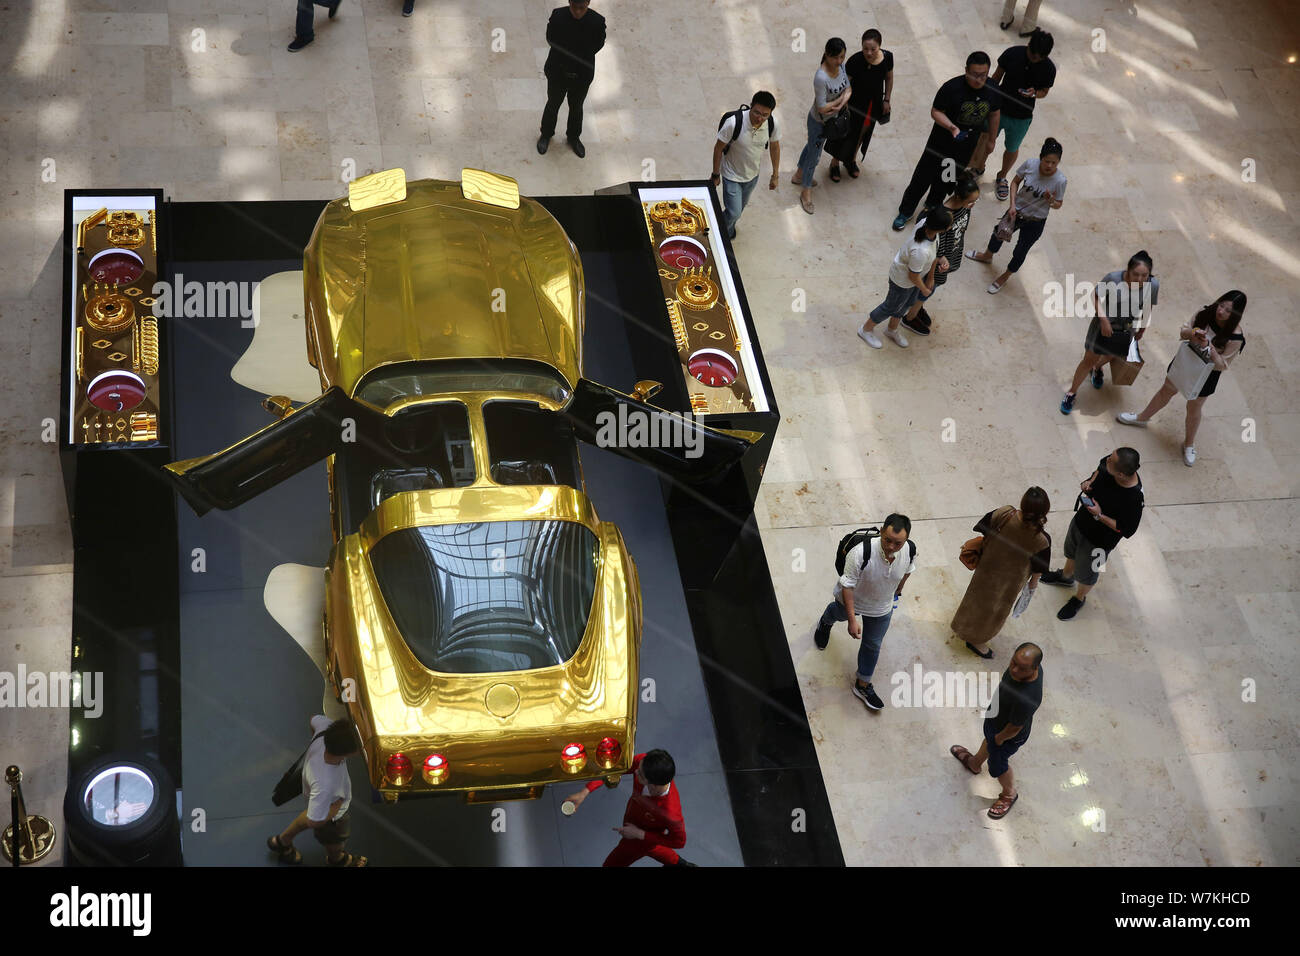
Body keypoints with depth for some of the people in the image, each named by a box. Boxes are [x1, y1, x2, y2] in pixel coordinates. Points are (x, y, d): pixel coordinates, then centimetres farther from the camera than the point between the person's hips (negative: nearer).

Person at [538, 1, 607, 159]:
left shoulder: (597, 21, -22)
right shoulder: (558, 16, -22)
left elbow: (598, 45, -6)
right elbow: (551, 39, -8)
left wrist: (580, 59, -9)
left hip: (582, 75, 0)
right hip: (558, 72, 0)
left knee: (576, 107, 23)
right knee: (553, 104, 21)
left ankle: (573, 137, 47)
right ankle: (546, 135, 45)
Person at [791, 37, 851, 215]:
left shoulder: (841, 66, -14)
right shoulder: (821, 77, -38)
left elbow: (848, 89, -5)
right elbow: (822, 108, -33)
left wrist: (840, 105, -24)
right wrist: (841, 99, -20)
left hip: (831, 119, 8)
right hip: (818, 122, -8)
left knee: (812, 146, 29)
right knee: (814, 156, 11)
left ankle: (799, 176, 54)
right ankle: (806, 192, 33)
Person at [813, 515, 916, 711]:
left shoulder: (910, 550, -30)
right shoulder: (860, 553, -45)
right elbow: (847, 585, -33)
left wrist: (898, 590, 14)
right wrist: (852, 620, -33)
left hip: (881, 607, 2)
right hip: (850, 599, -2)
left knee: (873, 646, 17)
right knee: (838, 613, 33)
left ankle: (862, 685, 42)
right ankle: (825, 623, 71)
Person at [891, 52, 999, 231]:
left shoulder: (992, 88, -13)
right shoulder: (952, 87, -27)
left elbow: (993, 114, 4)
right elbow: (936, 111, -19)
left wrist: (992, 139, 12)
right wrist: (952, 127, -36)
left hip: (969, 144, 4)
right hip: (942, 140, -4)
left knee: (947, 179, 22)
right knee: (924, 176, 8)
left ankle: (932, 206, 47)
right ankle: (905, 211, 27)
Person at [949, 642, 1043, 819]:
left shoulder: (1026, 699, -48)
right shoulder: (1021, 664, -27)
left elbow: (1015, 728, -29)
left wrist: (999, 738, -9)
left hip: (1009, 736, -7)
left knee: (997, 766, 23)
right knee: (988, 740, 37)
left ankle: (1009, 794, 54)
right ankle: (974, 763, 69)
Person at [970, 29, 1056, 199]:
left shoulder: (1049, 68, -20)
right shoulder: (1012, 53, -20)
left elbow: (1044, 91, -3)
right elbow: (997, 77, -4)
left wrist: (1034, 94, -27)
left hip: (1021, 118, 0)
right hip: (998, 109, 0)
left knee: (1012, 149, 20)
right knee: (986, 142, 16)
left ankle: (1001, 177, 48)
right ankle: (978, 169, 48)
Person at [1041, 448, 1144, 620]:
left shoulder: (1134, 499, -41)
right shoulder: (1109, 464, -25)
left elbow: (1127, 531, -26)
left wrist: (1100, 516, -32)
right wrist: (1089, 481, -16)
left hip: (1098, 540, -6)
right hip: (1081, 520, 6)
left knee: (1086, 573, 23)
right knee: (1072, 553, 35)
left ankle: (1079, 598, 54)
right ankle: (1066, 576, 67)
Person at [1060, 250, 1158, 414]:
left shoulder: (1153, 285, -23)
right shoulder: (1113, 278, -32)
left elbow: (1147, 308, -5)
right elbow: (1095, 297, -15)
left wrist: (1142, 330, 9)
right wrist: (1104, 320, -22)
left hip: (1127, 329, 3)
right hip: (1104, 324, -3)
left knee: (1113, 355, 28)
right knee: (1089, 359, 5)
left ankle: (1097, 368, 62)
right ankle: (1072, 393, 26)